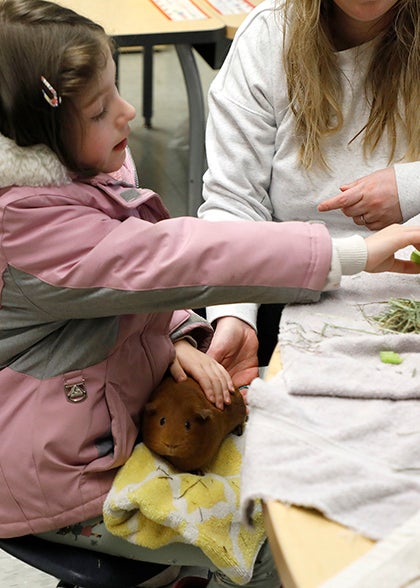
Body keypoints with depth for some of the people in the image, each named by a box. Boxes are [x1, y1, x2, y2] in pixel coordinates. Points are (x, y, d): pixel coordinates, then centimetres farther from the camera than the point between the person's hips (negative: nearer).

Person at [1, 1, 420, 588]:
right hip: (69, 479, -9)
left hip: (120, 416, 9)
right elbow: (178, 256, -34)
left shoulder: (82, 174, 0)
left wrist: (180, 339, -10)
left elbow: (135, 275, 12)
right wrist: (352, 253, -33)